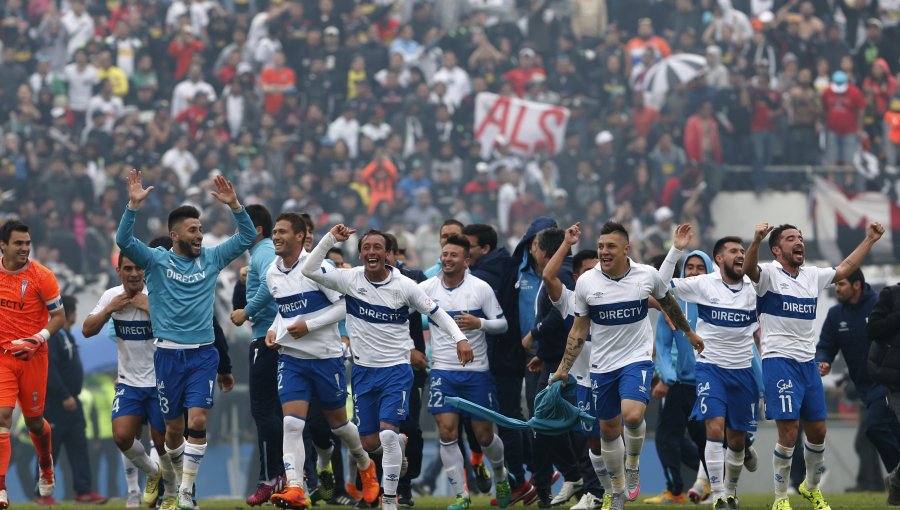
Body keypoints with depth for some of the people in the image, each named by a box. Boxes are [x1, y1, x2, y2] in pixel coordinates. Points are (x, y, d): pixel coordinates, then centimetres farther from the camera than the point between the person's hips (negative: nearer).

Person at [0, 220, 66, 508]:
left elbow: (58, 316, -4)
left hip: (32, 356, -1)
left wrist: (39, 338, -20)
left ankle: (46, 468, 44)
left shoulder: (42, 276, -9)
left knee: (33, 420, 11)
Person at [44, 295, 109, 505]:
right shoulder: (50, 336, -15)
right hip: (55, 404, -9)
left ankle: (83, 491, 3)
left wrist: (72, 396, 17)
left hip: (71, 402, 9)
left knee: (79, 447, 4)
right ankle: (44, 494, 4)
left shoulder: (66, 335, 15)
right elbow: (49, 369, -23)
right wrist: (65, 396, -24)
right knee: (50, 449, -2)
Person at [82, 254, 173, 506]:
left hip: (159, 381, -4)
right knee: (122, 435, -12)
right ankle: (152, 473, 18)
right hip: (129, 381, 4)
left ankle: (172, 489, 28)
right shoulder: (112, 296, 1)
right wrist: (110, 309, -12)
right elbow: (87, 331, 0)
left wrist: (150, 308, -26)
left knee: (162, 441, 0)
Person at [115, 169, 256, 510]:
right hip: (168, 354, -1)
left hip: (203, 354, 1)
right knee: (173, 428, 7)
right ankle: (179, 478, 30)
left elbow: (247, 238, 4)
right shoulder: (157, 261, 1)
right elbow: (124, 241, -13)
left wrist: (234, 205, -9)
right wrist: (134, 205, -26)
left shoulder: (211, 259, 7)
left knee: (197, 422, -13)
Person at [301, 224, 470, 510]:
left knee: (387, 432, -19)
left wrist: (459, 337, -11)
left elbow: (436, 313, 2)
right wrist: (331, 239, -19)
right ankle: (400, 444, 42)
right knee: (369, 443, 6)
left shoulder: (405, 286, -7)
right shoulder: (350, 279, -4)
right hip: (363, 371, 3)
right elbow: (310, 270, -11)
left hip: (396, 370, -3)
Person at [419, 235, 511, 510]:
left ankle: (500, 474, 36)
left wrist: (479, 323, -19)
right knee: (447, 433, -10)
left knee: (484, 434, 4)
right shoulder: (427, 288, 0)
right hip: (443, 372, 1)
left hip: (477, 371, -1)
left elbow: (502, 324, -1)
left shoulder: (481, 288, -4)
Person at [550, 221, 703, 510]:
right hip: (602, 365, 2)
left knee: (632, 415, -25)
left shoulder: (647, 275, -8)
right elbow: (579, 331, 4)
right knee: (608, 429, 9)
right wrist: (564, 368, 2)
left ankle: (633, 465, 4)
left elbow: (668, 304, 13)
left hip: (637, 359, -2)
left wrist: (688, 332, 25)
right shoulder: (586, 283, -7)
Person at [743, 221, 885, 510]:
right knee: (789, 431, -12)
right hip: (779, 360, -7)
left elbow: (846, 268, 25)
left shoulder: (813, 276, 12)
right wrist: (757, 240, -48)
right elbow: (748, 269, -29)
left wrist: (870, 240, 19)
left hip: (808, 362, 7)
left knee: (817, 431, 11)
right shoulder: (769, 274, -8)